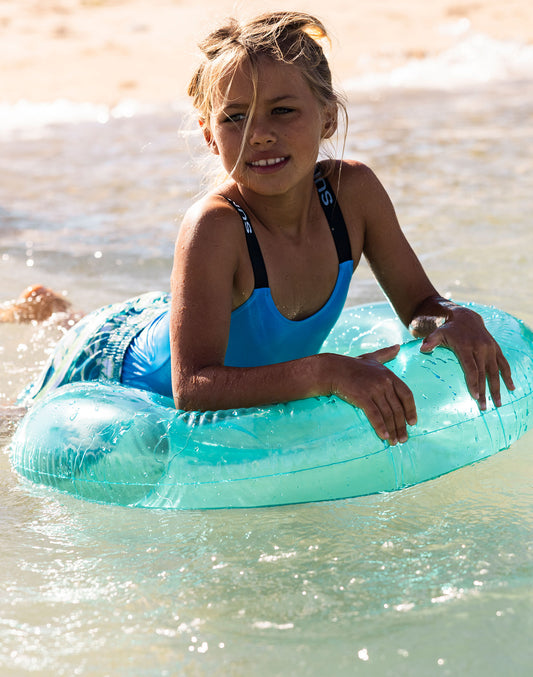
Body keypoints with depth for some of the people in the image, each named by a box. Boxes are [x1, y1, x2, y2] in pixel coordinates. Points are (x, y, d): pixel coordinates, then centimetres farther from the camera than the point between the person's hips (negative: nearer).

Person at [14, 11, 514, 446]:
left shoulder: (353, 190, -23)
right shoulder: (213, 228, -39)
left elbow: (419, 303, -12)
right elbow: (192, 389, -45)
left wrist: (455, 319, -35)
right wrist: (327, 373, -55)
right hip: (117, 371, -5)